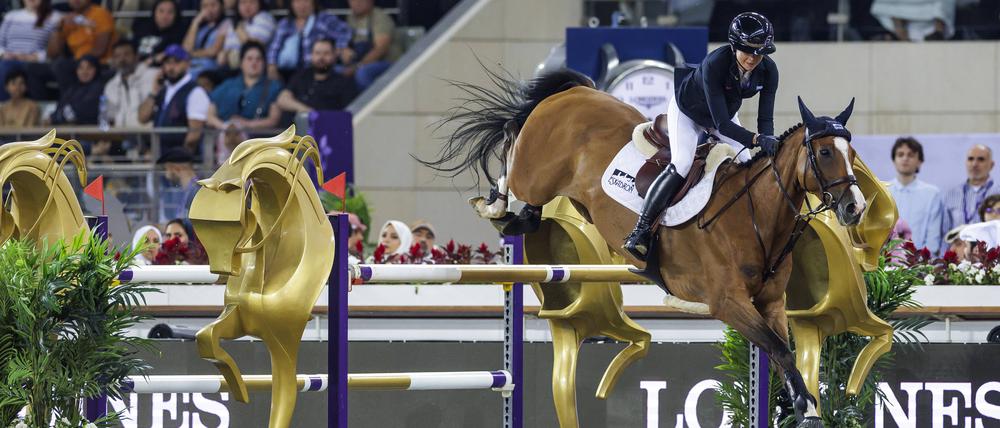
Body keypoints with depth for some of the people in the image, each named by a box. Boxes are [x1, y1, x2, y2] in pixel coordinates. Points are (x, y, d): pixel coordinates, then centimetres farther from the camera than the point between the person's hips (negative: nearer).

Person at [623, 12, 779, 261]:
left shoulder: (768, 70, -26)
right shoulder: (714, 65, -42)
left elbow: (766, 118, -23)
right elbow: (721, 123, -44)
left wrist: (768, 145, -42)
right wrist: (756, 139, -56)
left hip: (726, 112, 6)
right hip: (688, 109, -6)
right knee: (681, 166, -21)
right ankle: (640, 233, -21)